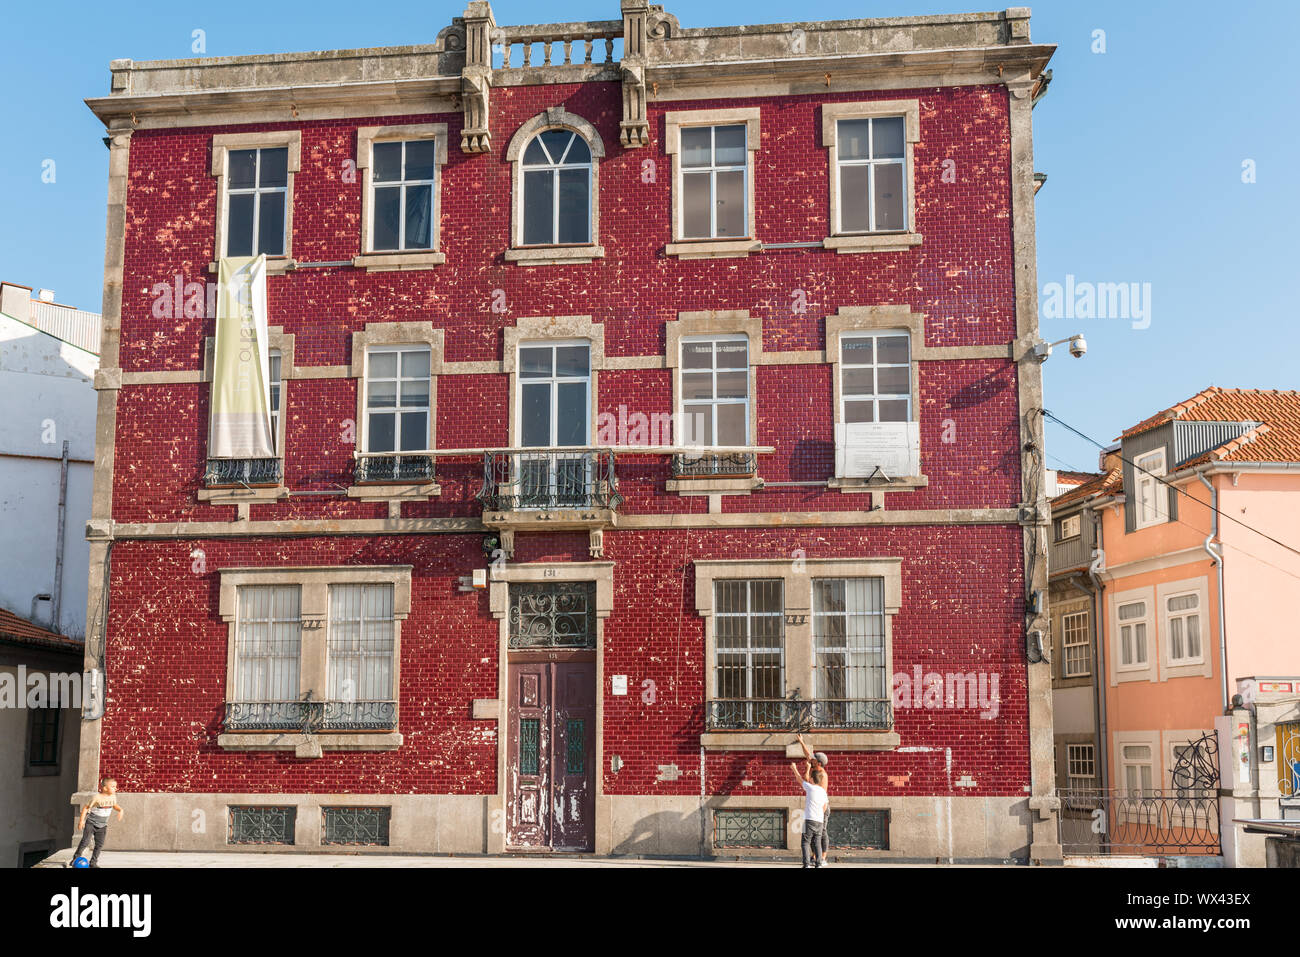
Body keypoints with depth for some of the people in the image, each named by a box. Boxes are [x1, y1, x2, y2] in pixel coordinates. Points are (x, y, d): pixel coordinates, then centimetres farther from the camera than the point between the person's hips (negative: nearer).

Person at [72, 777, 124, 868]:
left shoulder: (113, 796, -2)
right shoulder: (97, 798, -20)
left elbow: (114, 805, 19)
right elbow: (86, 808, -13)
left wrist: (120, 810, -1)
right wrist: (81, 820, -17)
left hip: (102, 826, 5)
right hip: (91, 823, -5)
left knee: (99, 844, 2)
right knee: (85, 841, -9)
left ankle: (93, 862, 13)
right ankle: (76, 857, 13)